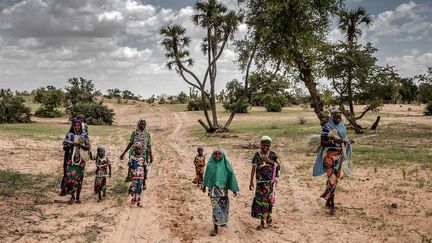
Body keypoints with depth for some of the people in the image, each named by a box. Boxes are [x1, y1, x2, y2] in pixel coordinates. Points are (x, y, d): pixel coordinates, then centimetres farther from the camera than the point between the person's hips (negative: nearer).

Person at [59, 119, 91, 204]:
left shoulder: (84, 135, 3)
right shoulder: (69, 135, 4)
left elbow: (88, 147, -2)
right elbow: (64, 147, 3)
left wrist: (79, 144, -17)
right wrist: (69, 145, -18)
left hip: (80, 159, 0)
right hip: (70, 158, 0)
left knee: (79, 178, 3)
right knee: (69, 176, -12)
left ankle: (77, 197, 14)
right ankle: (72, 196, 6)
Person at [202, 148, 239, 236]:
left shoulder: (225, 164, -7)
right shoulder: (210, 164, -3)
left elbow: (231, 176, -6)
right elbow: (207, 175, 12)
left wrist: (234, 189, -9)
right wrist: (204, 185, 22)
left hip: (223, 189, 0)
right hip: (213, 189, 0)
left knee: (223, 206, 12)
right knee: (216, 207, -4)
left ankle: (223, 221, 37)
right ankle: (215, 228, 3)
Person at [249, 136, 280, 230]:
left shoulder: (272, 154, 0)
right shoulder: (257, 155, -2)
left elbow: (278, 166, 0)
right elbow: (253, 168, -2)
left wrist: (270, 161, -16)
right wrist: (251, 181, -6)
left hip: (270, 181, 0)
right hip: (260, 182, 0)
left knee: (269, 199, 0)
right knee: (259, 200, 1)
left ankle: (268, 215, 28)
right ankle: (262, 222, 12)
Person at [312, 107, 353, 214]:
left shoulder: (342, 127, 10)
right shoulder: (326, 127, -9)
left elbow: (343, 140, 18)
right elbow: (322, 142, -12)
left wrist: (348, 142, -3)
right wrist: (333, 141, -26)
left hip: (339, 155, 7)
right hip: (329, 155, -7)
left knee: (335, 178, 11)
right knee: (332, 179, -12)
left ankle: (328, 202, 23)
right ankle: (332, 204, -7)